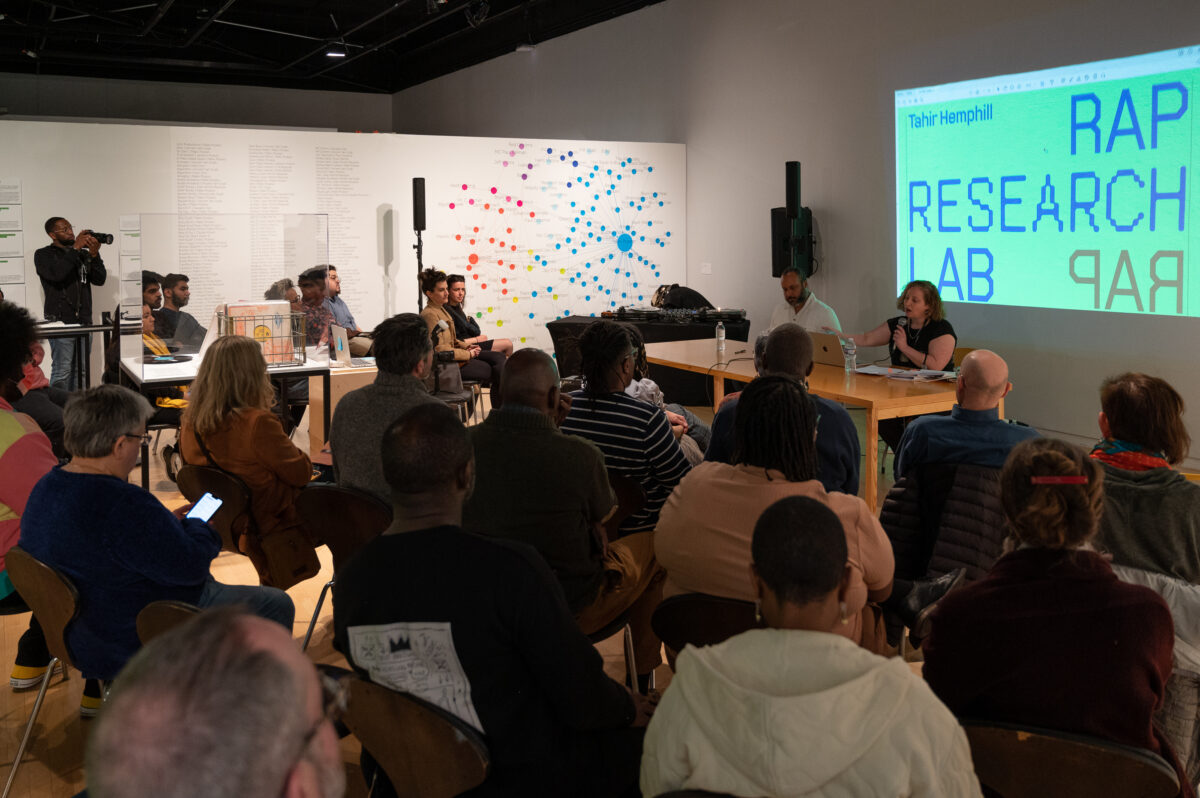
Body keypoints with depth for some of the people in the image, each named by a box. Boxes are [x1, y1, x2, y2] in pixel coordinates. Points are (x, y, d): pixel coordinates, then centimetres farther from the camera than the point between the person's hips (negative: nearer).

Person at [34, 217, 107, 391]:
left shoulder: (83, 254, 15)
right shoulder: (43, 255, 2)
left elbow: (100, 279, 5)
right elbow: (56, 274, -19)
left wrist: (94, 254, -10)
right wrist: (75, 248, -16)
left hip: (84, 321, 5)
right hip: (60, 322, -5)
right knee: (62, 371, -10)